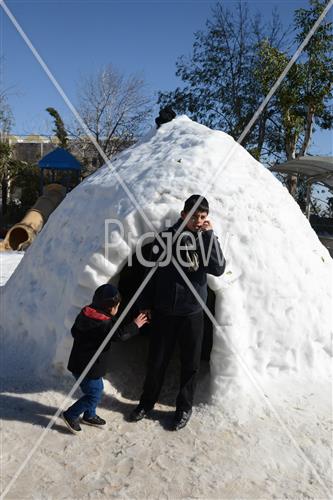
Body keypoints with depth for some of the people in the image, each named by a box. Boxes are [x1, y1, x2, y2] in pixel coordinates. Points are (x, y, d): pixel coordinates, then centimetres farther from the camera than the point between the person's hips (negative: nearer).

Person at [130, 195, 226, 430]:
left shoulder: (207, 240, -1)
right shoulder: (166, 237, -3)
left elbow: (219, 268, -18)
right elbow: (152, 271, 4)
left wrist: (209, 235, -20)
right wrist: (145, 304, 6)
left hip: (193, 313, 0)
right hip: (163, 312, 0)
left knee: (190, 363, 12)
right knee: (156, 360, 12)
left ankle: (184, 407, 32)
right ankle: (147, 402, 33)